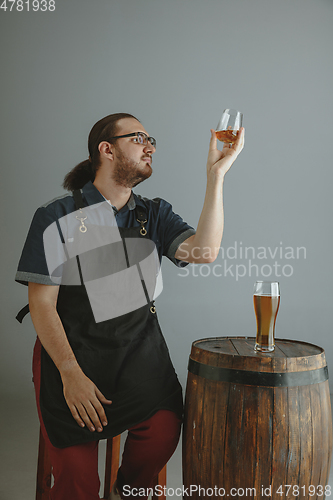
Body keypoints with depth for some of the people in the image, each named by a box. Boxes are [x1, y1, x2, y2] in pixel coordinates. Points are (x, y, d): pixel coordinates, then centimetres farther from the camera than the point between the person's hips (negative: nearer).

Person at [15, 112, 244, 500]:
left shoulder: (155, 214, 8)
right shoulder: (57, 216, -3)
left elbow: (203, 251, -11)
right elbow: (41, 302, -7)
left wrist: (216, 174, -15)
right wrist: (71, 373, -17)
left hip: (137, 348, 3)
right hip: (70, 348, -3)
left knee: (164, 428, -22)